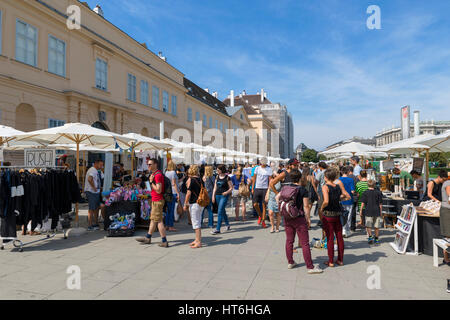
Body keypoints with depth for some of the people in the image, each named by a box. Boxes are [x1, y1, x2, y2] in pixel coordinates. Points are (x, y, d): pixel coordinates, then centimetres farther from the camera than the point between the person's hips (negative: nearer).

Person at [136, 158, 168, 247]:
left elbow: (158, 190, -24)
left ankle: (164, 241, 1)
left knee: (158, 221, -5)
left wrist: (151, 182, -19)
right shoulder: (154, 173, 13)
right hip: (155, 200, 10)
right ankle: (148, 238, 30)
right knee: (153, 219, 18)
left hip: (157, 201, -10)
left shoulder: (158, 175, -19)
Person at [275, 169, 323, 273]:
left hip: (287, 218, 5)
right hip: (299, 219, -5)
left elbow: (277, 197, 11)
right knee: (305, 243, 0)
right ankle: (310, 267, 4)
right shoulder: (303, 190, -12)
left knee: (289, 241, 16)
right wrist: (308, 219, -1)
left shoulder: (285, 187, 2)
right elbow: (306, 206, -10)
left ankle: (290, 262, 26)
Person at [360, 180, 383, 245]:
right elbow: (380, 204, 3)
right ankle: (376, 239, 18)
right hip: (377, 211, 2)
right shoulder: (378, 192, 2)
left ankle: (370, 237, -8)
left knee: (368, 225, 4)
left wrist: (361, 210, 1)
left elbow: (363, 203, -5)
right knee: (377, 226, 10)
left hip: (368, 211, -2)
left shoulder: (365, 193, -1)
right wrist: (380, 212, 11)